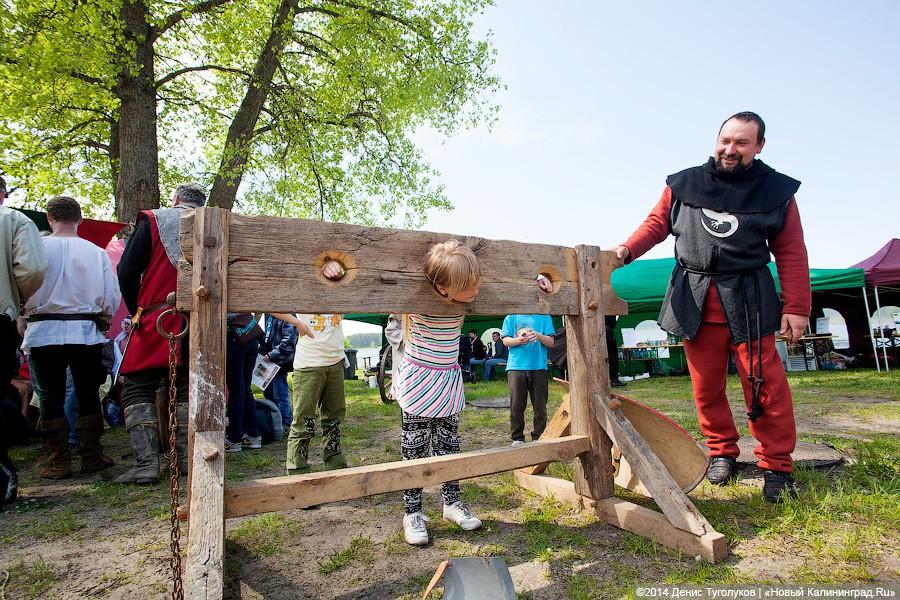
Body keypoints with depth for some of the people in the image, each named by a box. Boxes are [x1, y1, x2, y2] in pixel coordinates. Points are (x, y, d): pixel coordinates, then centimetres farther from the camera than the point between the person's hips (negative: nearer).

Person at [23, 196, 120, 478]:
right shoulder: (96, 252, -1)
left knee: (51, 397, 9)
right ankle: (91, 456, 14)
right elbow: (112, 295, 2)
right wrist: (103, 322, 18)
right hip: (86, 332, 1)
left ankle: (58, 461, 12)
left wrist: (27, 314, 13)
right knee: (88, 395, 10)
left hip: (44, 332, -1)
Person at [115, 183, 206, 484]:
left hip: (155, 320, -3)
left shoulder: (152, 220, 4)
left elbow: (127, 270, -2)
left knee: (137, 389, 5)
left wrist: (136, 310, 9)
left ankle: (146, 463, -3)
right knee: (187, 390, 11)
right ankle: (187, 459, 9)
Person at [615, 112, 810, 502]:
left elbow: (791, 253, 3)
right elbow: (656, 223, 8)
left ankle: (776, 467, 13)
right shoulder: (683, 185, 7)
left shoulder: (776, 190, 5)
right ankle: (722, 453, 23)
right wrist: (627, 249, -12)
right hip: (694, 298, 1)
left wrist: (796, 307, -4)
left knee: (765, 385, -3)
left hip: (749, 298, -1)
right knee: (706, 386, 6)